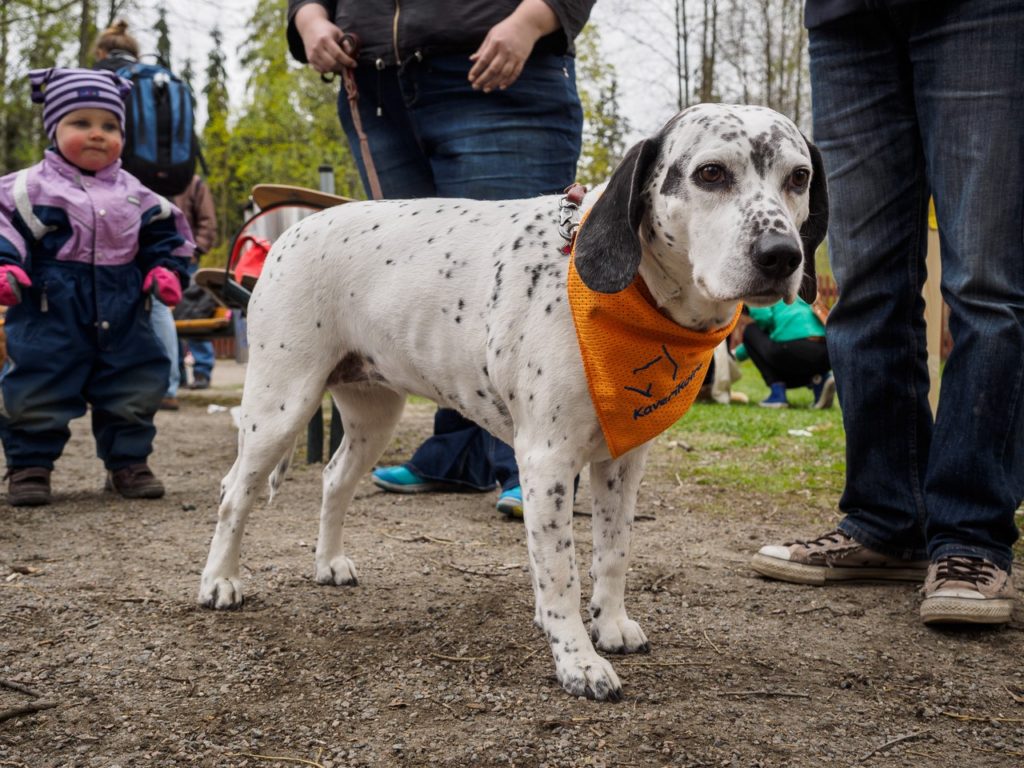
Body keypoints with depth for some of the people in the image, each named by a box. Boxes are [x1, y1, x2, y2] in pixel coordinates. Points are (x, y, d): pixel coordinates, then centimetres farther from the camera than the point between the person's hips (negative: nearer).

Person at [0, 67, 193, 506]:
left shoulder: (133, 194, 9)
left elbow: (162, 235, 17)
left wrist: (166, 270, 3)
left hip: (123, 319, 3)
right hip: (51, 317, -3)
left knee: (135, 392, 9)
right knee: (37, 396, 1)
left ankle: (128, 463, 23)